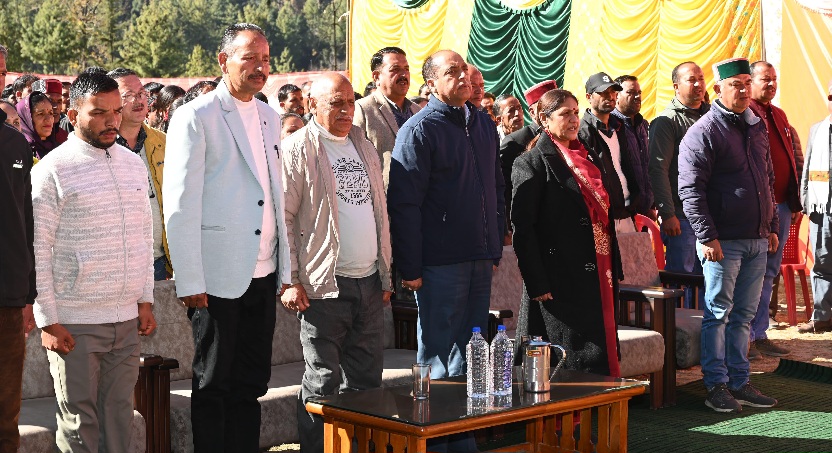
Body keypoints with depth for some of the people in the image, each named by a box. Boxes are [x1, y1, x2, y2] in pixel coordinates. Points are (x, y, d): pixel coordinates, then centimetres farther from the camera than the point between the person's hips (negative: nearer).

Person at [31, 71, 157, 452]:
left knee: (119, 413, 11)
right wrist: (47, 320, -11)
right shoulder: (52, 170, -7)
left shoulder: (134, 164, 11)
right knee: (80, 421, 3)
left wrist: (145, 300, 13)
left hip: (127, 320, 5)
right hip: (74, 323, -5)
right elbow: (36, 250, -9)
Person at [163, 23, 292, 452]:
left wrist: (285, 269, 13)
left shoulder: (270, 118, 13)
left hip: (264, 275, 6)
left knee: (251, 384, 12)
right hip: (218, 277, -6)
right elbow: (179, 205, -10)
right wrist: (190, 282, -14)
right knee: (213, 385, 5)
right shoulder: (195, 117, -7)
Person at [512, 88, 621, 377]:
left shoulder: (587, 158, 17)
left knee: (599, 361, 9)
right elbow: (522, 228, -12)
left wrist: (614, 270, 14)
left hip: (598, 276, 7)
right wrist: (538, 286, -17)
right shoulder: (531, 163, -7)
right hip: (560, 284, -7)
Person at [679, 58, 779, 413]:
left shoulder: (756, 127, 14)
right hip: (723, 242, -7)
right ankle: (716, 386, 5)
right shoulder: (703, 132, -9)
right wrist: (707, 236, -18)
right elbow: (690, 189, -14)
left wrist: (771, 226, 18)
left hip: (757, 240, 7)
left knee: (744, 314, 12)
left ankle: (739, 383, 19)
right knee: (719, 313, -1)